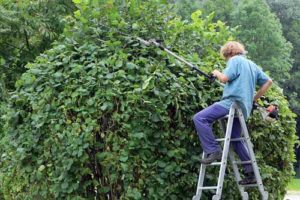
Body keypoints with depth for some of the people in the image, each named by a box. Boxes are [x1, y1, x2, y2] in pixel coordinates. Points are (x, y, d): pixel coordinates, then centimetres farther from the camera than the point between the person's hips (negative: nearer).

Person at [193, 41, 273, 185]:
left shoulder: (235, 60, -1)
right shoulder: (252, 65, 24)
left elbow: (224, 78, -15)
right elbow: (268, 81, 25)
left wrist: (217, 73, 7)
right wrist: (254, 99, 25)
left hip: (232, 102, -9)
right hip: (243, 108, 9)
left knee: (199, 118, -14)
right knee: (236, 139, 19)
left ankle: (213, 151, -20)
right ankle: (251, 172, 18)